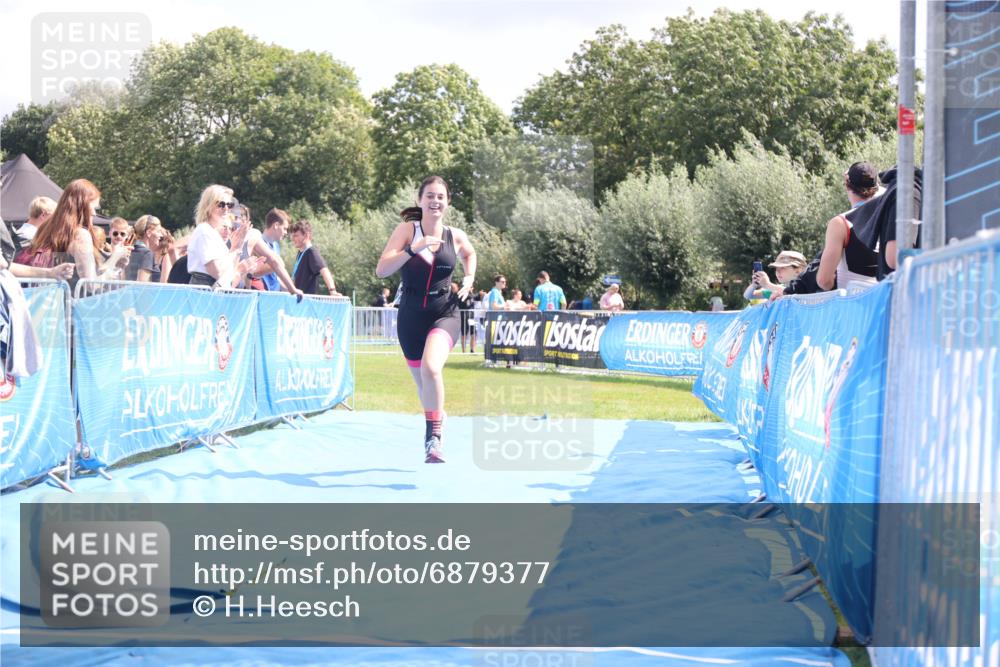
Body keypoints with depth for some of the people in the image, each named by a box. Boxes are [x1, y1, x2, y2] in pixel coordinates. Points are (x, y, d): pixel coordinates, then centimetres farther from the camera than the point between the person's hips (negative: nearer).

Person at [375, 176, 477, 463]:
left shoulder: (455, 236, 1)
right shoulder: (407, 229, -5)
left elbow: (470, 254, 26)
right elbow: (381, 270, -16)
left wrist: (469, 278, 8)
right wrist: (413, 248, -27)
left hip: (445, 314, -1)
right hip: (411, 317, 1)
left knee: (430, 367, -30)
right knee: (424, 385, 15)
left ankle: (434, 437, -20)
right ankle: (430, 439, 40)